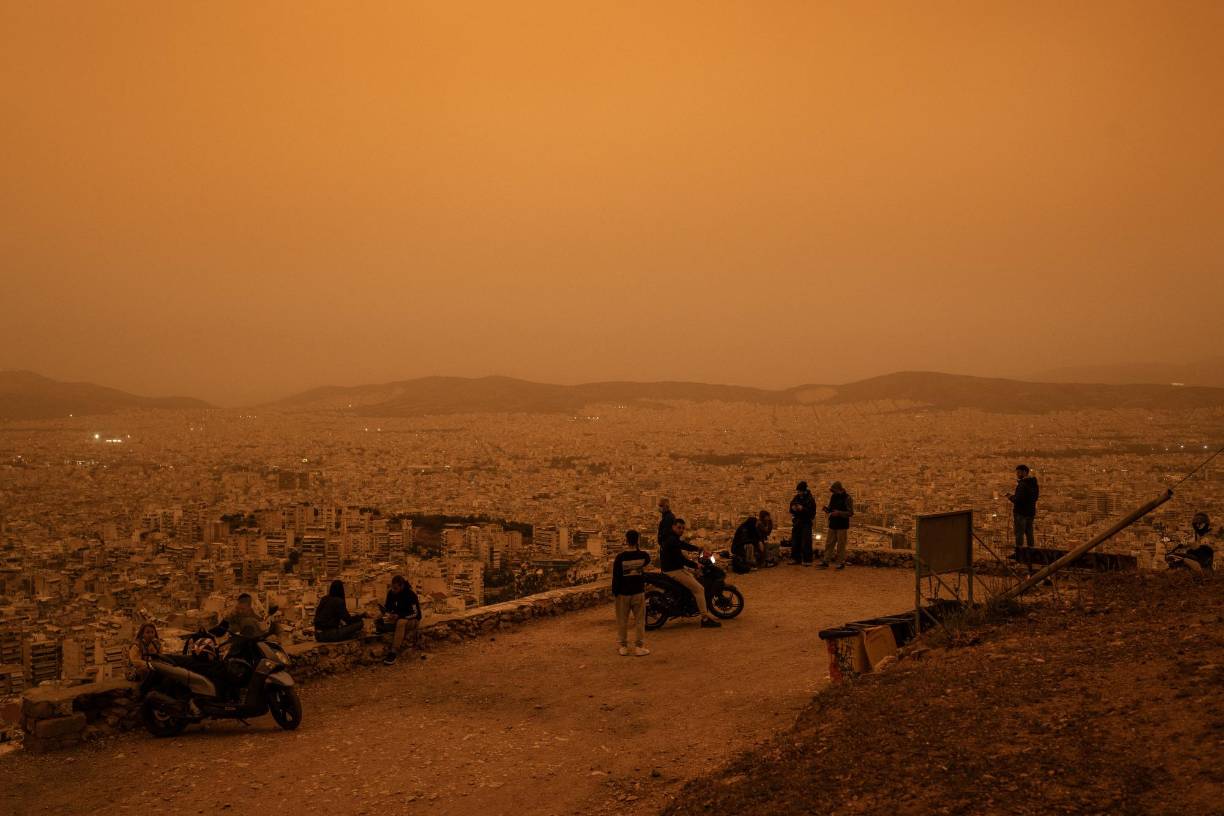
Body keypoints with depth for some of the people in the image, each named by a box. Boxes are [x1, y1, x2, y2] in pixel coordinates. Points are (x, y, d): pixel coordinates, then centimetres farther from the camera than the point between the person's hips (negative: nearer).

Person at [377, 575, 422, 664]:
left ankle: (393, 653, -43)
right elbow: (387, 606, 6)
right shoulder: (391, 593, -7)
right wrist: (387, 613, -18)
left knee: (401, 622, -41)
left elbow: (415, 613, -23)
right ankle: (403, 635, 1)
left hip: (412, 620, -7)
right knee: (378, 623, -16)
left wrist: (398, 616, -33)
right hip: (397, 618, 7)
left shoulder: (411, 595, -24)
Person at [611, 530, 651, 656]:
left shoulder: (620, 557, -13)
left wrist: (614, 592, 2)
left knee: (622, 621, 10)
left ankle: (623, 647, 15)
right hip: (638, 592, 1)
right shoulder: (643, 555, -6)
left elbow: (616, 576, -10)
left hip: (623, 593, -1)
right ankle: (639, 647, 6)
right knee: (639, 620, 7)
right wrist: (638, 548, 15)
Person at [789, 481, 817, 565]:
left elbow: (812, 512, -14)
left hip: (806, 523, -6)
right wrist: (793, 508, -7)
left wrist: (803, 509, -25)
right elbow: (791, 509, 16)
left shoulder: (810, 499, -9)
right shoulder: (796, 498, 7)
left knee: (806, 543, -7)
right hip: (796, 523, 6)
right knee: (795, 541, 8)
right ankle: (795, 558, 18)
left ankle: (807, 560, -3)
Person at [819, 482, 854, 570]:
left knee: (841, 545, -2)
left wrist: (839, 513, -24)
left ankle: (841, 563, 5)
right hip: (832, 524, 6)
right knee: (829, 544, 6)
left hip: (842, 526, -6)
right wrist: (827, 509, -4)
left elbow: (850, 512, -13)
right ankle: (825, 561, 8)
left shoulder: (847, 498, -9)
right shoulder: (833, 497, 10)